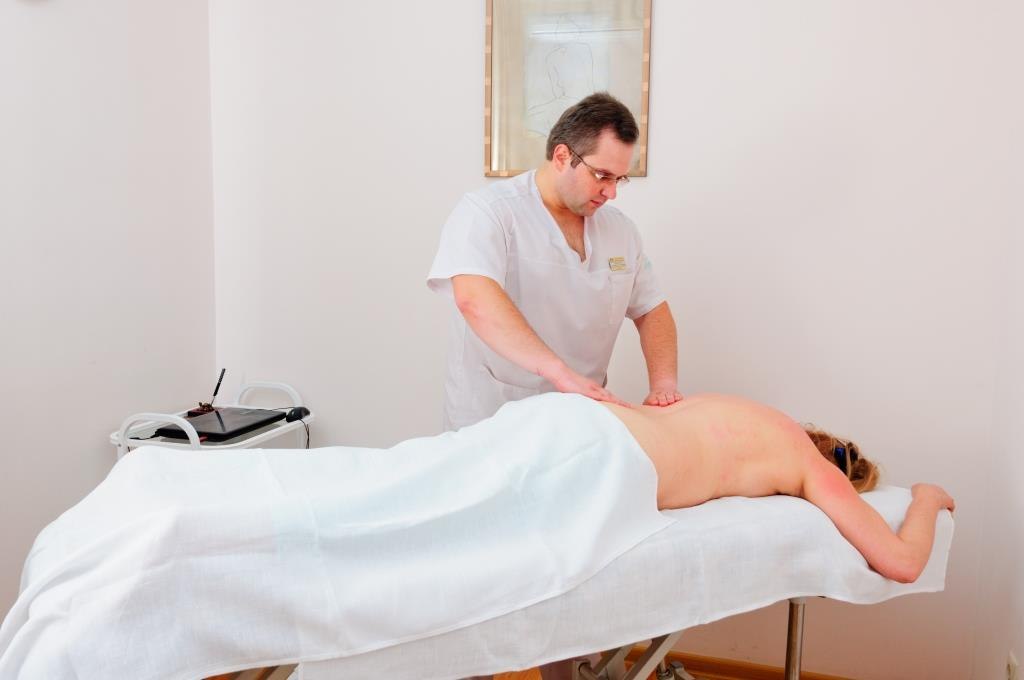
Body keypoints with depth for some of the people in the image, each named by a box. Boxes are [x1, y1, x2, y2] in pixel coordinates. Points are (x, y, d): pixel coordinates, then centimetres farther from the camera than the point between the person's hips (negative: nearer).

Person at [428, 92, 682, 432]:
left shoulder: (620, 228, 10)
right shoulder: (487, 211, -10)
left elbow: (652, 310, 15)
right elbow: (474, 299, -26)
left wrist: (664, 382, -4)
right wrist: (562, 373, -34)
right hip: (489, 422, -4)